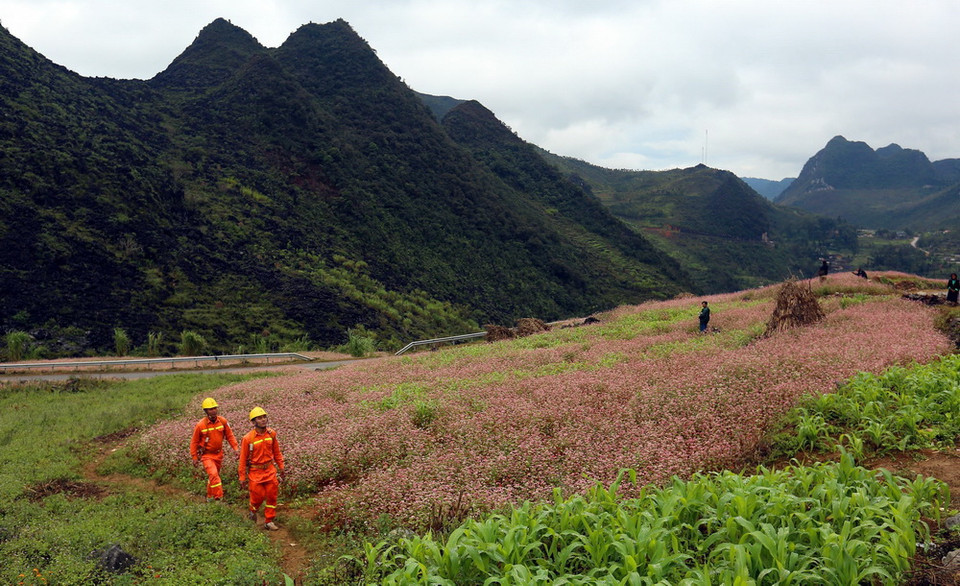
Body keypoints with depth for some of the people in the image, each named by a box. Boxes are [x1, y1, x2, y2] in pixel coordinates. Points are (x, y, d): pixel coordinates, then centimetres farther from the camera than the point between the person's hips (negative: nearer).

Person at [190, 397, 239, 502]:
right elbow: (194, 442, -7)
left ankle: (210, 496, 38)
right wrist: (194, 457, -4)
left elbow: (229, 436, 2)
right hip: (206, 455, -4)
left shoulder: (223, 421, -10)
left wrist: (235, 448, -8)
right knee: (213, 474, -22)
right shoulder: (200, 425, -18)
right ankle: (218, 497, -18)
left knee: (214, 475, 18)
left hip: (219, 454, 4)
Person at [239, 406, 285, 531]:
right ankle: (253, 511, 37)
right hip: (255, 472, -3)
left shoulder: (271, 434, -4)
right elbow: (243, 459, -8)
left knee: (272, 496, 4)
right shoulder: (248, 438, -16)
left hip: (270, 470, 4)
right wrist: (242, 478, -5)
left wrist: (281, 467, 12)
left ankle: (269, 521, 20)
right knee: (258, 496, 3)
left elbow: (277, 452, 9)